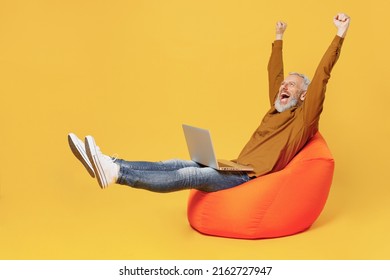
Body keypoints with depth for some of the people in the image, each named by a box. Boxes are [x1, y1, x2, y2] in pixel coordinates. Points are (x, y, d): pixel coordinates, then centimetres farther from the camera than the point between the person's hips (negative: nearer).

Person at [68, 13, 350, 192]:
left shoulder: (304, 117, -1)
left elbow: (321, 77, -9)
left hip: (253, 180, -8)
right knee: (177, 165, -10)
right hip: (236, 170, 8)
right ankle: (110, 165, -21)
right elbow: (275, 75, 32)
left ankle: (116, 173, -41)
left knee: (191, 175, -27)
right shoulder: (277, 110, 20)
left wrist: (340, 35, -14)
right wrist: (279, 39, 39)